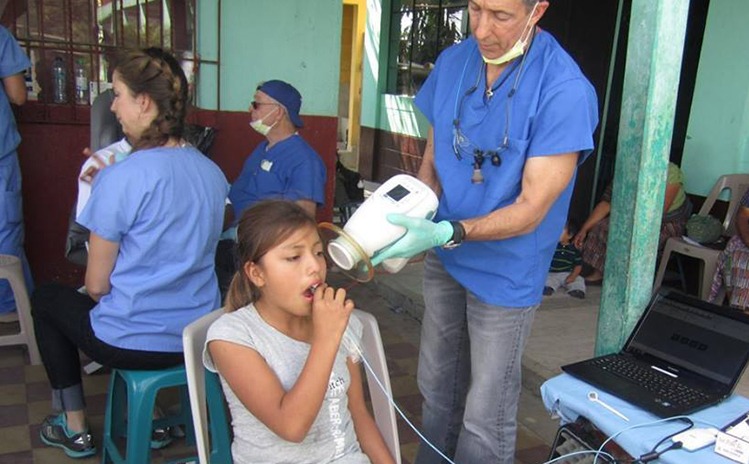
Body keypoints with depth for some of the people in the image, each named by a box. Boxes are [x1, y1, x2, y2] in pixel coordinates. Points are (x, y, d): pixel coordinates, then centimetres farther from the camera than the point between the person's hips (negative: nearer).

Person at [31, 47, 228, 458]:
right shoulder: (212, 172, -1)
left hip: (136, 344, -5)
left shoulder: (121, 178, -21)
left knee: (46, 299, 22)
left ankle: (74, 429, 32)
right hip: (198, 338, 6)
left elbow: (97, 285, -11)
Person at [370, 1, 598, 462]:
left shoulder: (565, 91, -22)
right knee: (436, 385, 22)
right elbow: (432, 160, 4)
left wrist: (446, 233, -33)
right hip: (444, 257, 6)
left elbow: (531, 208, -21)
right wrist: (408, 221, -14)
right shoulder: (452, 62, -3)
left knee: (485, 419, 7)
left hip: (506, 272, -5)